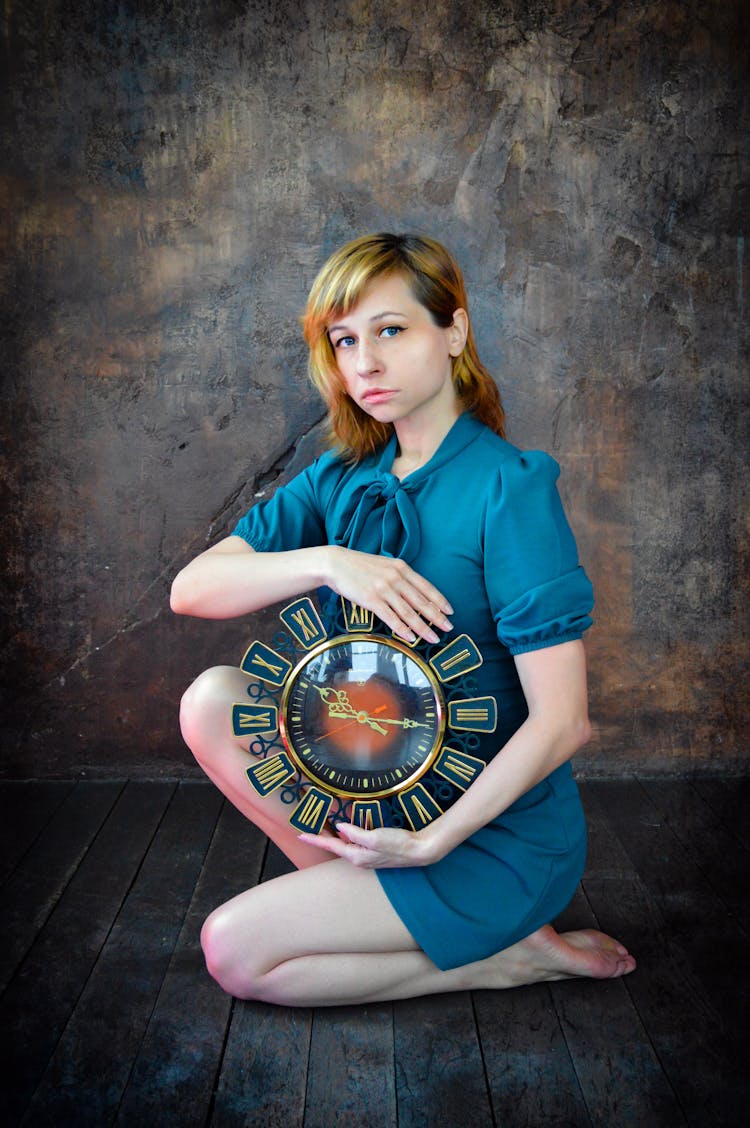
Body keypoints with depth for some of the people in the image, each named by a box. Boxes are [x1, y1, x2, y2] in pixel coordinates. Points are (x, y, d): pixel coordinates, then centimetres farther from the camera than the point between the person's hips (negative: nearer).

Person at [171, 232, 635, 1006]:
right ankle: (362, 889, -1)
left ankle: (507, 952, 2)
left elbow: (561, 721, -23)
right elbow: (191, 589, -8)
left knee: (236, 952, -10)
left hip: (499, 828, -6)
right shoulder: (343, 478, 0)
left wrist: (431, 841, -20)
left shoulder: (509, 490, -20)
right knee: (211, 698, -9)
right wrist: (327, 561, -24)